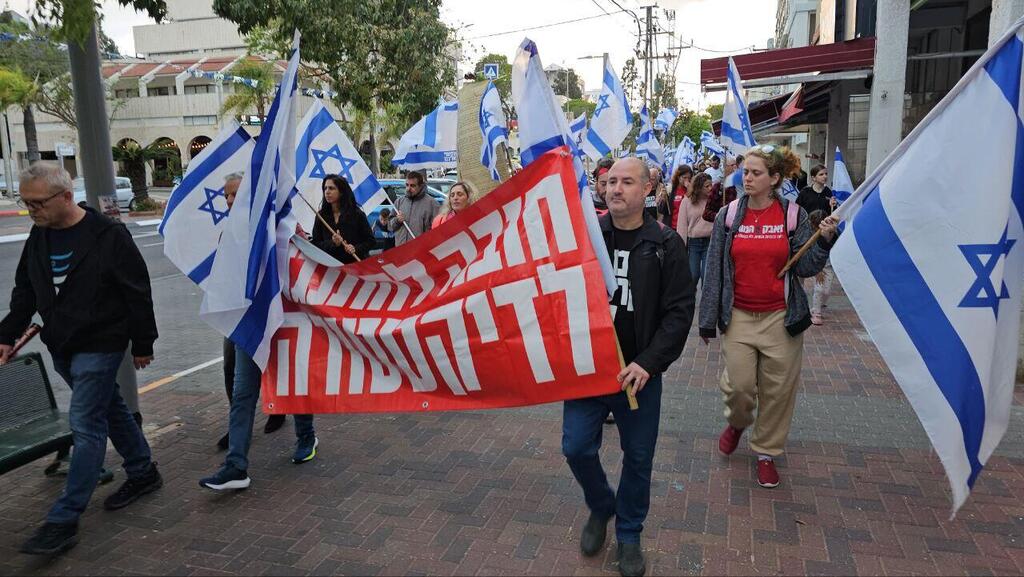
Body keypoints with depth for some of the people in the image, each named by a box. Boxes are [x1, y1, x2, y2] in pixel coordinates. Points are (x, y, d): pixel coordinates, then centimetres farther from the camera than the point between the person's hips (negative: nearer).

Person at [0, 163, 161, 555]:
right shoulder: (39, 237, 5)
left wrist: (142, 344, -9)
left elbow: (137, 294, -12)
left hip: (99, 346, -7)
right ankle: (143, 473, 35)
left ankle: (64, 520, -1)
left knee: (86, 425, -6)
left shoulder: (108, 236, -16)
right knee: (109, 410, 18)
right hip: (60, 346, 7)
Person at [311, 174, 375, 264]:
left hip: (355, 264, -2)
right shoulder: (321, 215, 8)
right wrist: (332, 243, -13)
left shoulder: (357, 214, 2)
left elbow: (371, 241, 5)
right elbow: (315, 244, 5)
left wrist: (356, 249, -12)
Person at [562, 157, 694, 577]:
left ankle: (629, 534, 34)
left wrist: (648, 363, -16)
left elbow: (679, 311, -7)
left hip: (639, 372, -1)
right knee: (577, 448, 3)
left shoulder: (665, 245, -4)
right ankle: (600, 508, 34)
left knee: (638, 457, 10)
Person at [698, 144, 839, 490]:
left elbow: (806, 268, -1)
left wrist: (825, 241, -19)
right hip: (739, 316, 0)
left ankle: (767, 452, 27)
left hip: (781, 318, 0)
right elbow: (714, 270, 1)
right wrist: (708, 319, 0)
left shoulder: (793, 215, -1)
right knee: (738, 385, -3)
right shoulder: (728, 215, 0)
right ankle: (737, 423, 32)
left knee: (778, 390, 7)